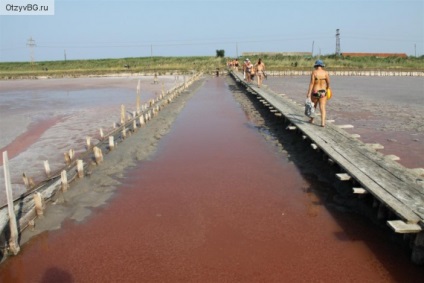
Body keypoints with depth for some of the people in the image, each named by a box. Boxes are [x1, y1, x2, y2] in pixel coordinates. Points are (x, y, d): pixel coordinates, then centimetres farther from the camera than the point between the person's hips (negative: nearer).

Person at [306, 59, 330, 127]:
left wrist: (309, 93, -14)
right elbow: (328, 83, -1)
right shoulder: (326, 72, -3)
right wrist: (326, 89, 20)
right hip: (323, 92, 1)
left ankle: (312, 120, 35)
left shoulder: (314, 72, -9)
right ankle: (323, 123, -15)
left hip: (315, 92, -1)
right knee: (323, 108, -1)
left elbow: (312, 83, -14)